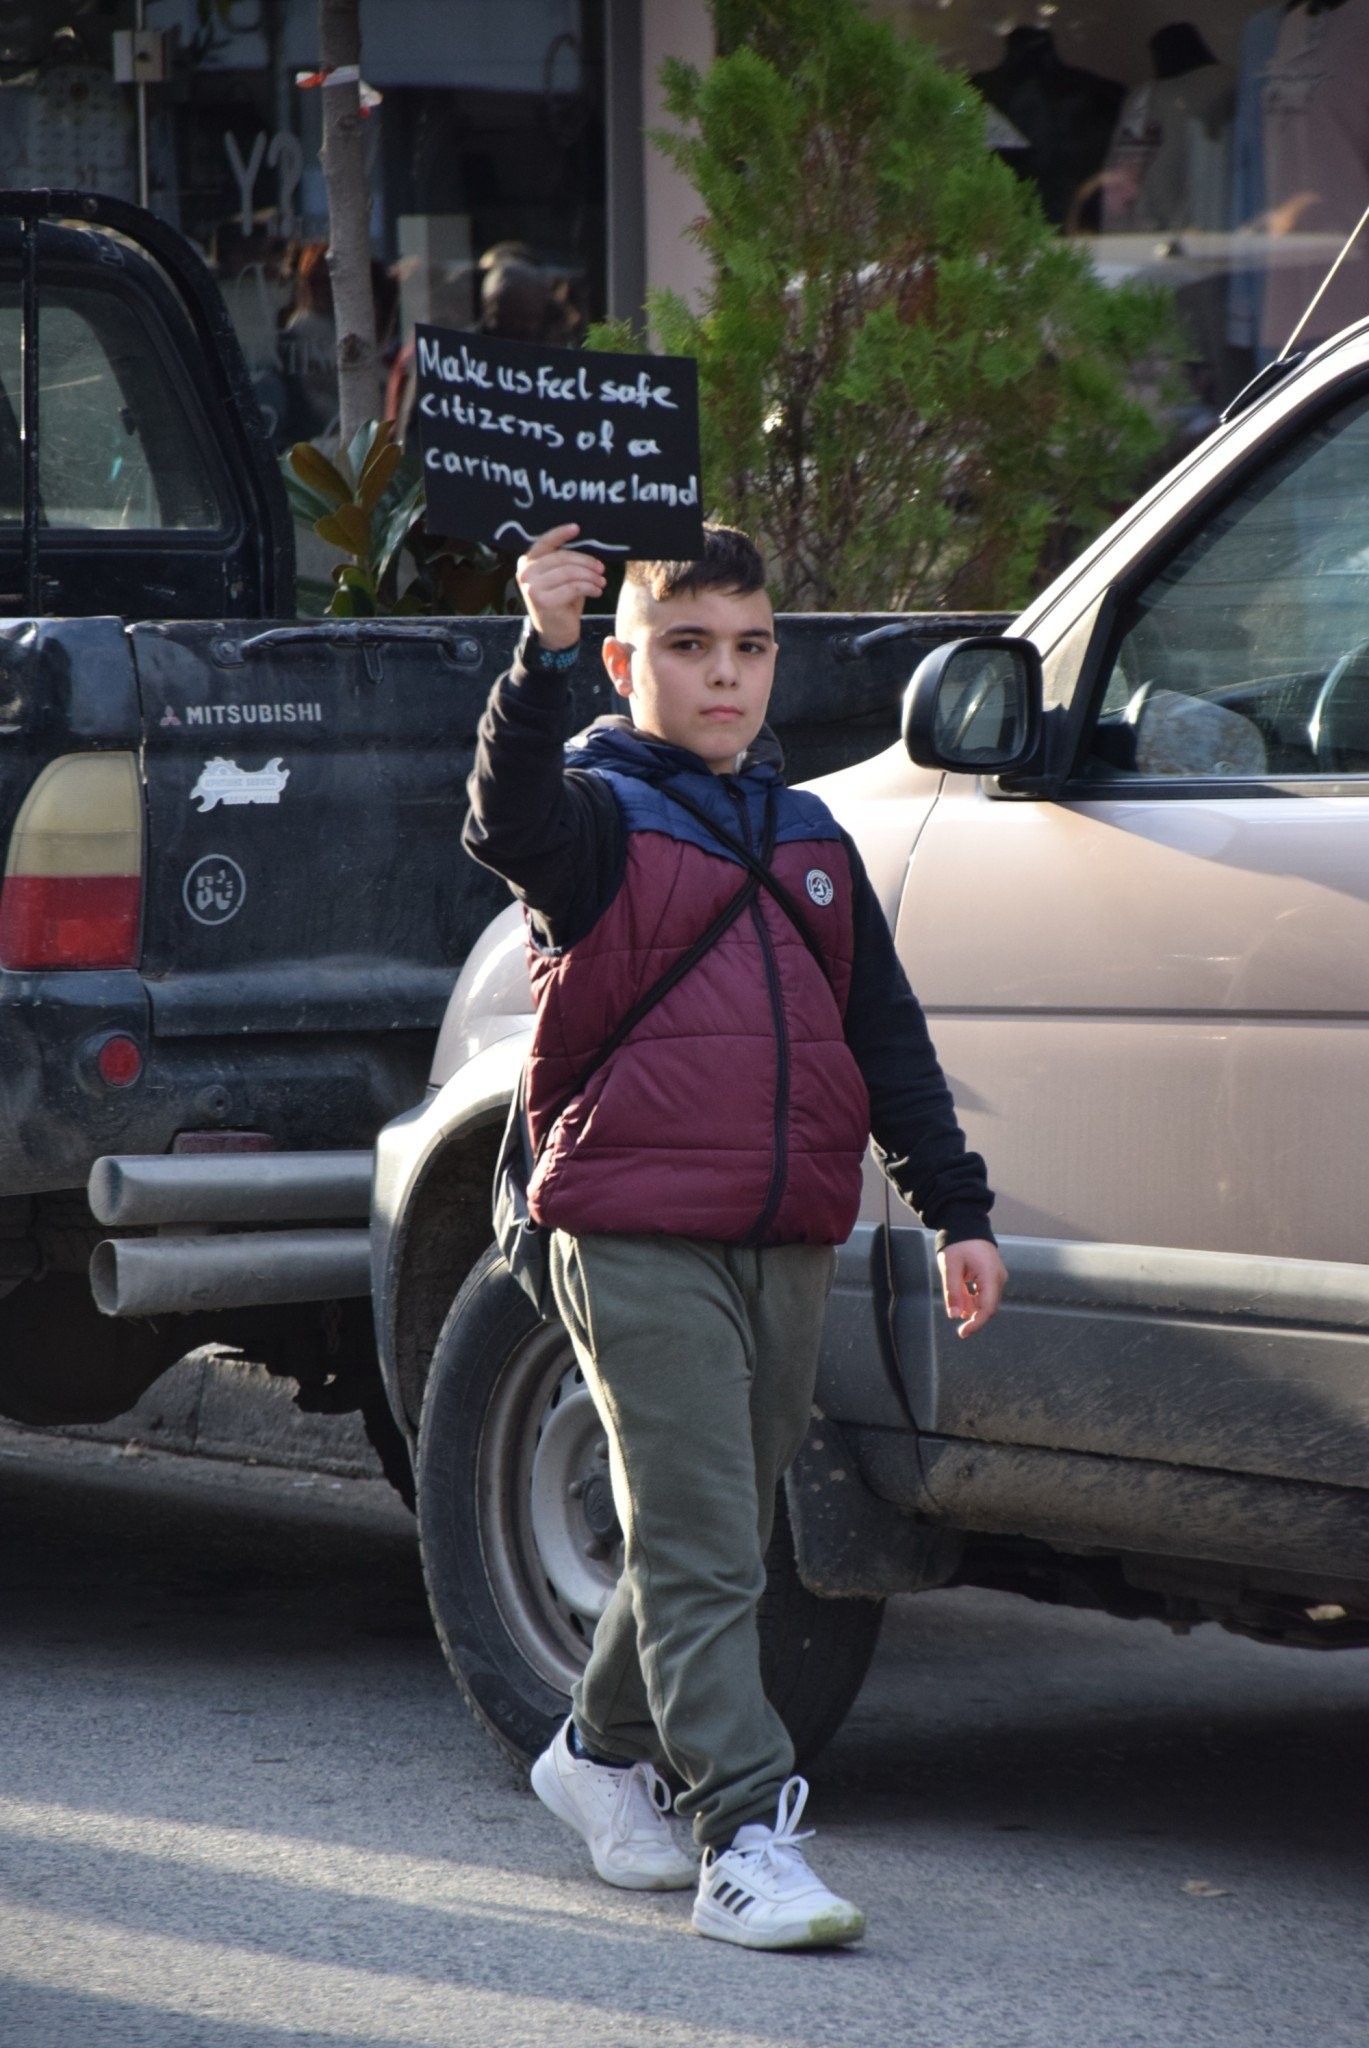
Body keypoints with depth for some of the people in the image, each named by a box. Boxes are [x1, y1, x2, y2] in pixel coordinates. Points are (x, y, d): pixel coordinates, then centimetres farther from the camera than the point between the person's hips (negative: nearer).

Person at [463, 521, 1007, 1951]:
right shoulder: (599, 817, -1)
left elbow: (888, 1039, 21)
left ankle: (603, 1751, 35)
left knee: (714, 1534, 15)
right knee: (699, 1551, -11)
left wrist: (954, 1210, 16)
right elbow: (506, 823, -26)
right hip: (637, 1239, -6)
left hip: (787, 1245, 6)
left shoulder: (810, 841, 17)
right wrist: (540, 653, -41)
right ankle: (745, 1839, -15)